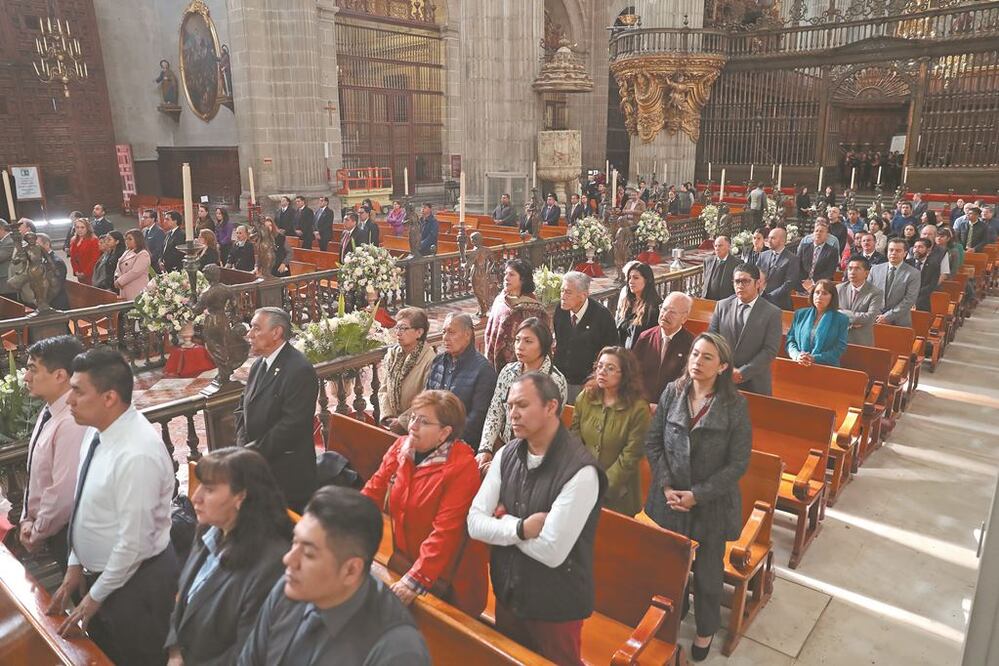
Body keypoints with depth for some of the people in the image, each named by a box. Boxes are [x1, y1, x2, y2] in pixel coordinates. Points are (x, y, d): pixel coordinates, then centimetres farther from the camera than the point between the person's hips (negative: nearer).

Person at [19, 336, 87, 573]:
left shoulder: (73, 423, -29)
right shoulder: (49, 412, 1)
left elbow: (64, 492, -26)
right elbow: (36, 474, 10)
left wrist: (38, 533, -12)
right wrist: (27, 519, 6)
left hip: (67, 532, -8)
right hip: (48, 526, 8)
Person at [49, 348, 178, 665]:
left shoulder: (138, 454, -32)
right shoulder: (98, 430, -4)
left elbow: (133, 542, -25)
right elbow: (85, 505, 8)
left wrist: (96, 596, -12)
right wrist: (76, 565, 10)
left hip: (135, 582, -8)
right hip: (99, 571, 8)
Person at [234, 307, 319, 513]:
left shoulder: (300, 370, -18)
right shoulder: (259, 364, 9)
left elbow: (291, 425, -22)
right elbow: (243, 407, 14)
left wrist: (255, 450, -15)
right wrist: (243, 444, -1)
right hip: (258, 467, 7)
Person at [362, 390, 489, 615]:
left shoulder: (462, 467, -23)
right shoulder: (400, 447, -3)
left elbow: (445, 531, -28)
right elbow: (373, 492, -3)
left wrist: (416, 579, -32)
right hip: (402, 563, 6)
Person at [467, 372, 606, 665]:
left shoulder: (580, 470, -27)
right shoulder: (507, 454, -6)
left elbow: (551, 552, -27)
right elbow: (475, 523, -9)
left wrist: (504, 521, -14)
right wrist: (520, 528, -25)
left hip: (556, 607, -5)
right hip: (507, 593, 6)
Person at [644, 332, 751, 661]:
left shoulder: (735, 405, -15)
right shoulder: (672, 392, -7)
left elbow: (737, 464, -13)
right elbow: (653, 442, -2)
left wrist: (698, 496, -15)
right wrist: (667, 486, -11)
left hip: (712, 505, -2)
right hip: (669, 499, 2)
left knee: (708, 572, 17)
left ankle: (706, 629, 43)